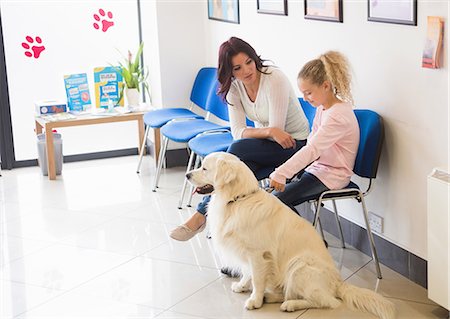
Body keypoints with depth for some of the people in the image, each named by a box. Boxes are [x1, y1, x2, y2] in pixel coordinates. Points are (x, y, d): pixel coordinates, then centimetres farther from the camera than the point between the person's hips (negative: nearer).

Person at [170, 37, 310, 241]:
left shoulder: (274, 79, -23)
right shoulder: (234, 86, -5)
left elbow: (277, 131, -22)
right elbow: (238, 131, -13)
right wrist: (269, 131, -28)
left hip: (293, 142, -5)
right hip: (265, 143, 6)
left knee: (236, 151, -29)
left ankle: (202, 214, -21)